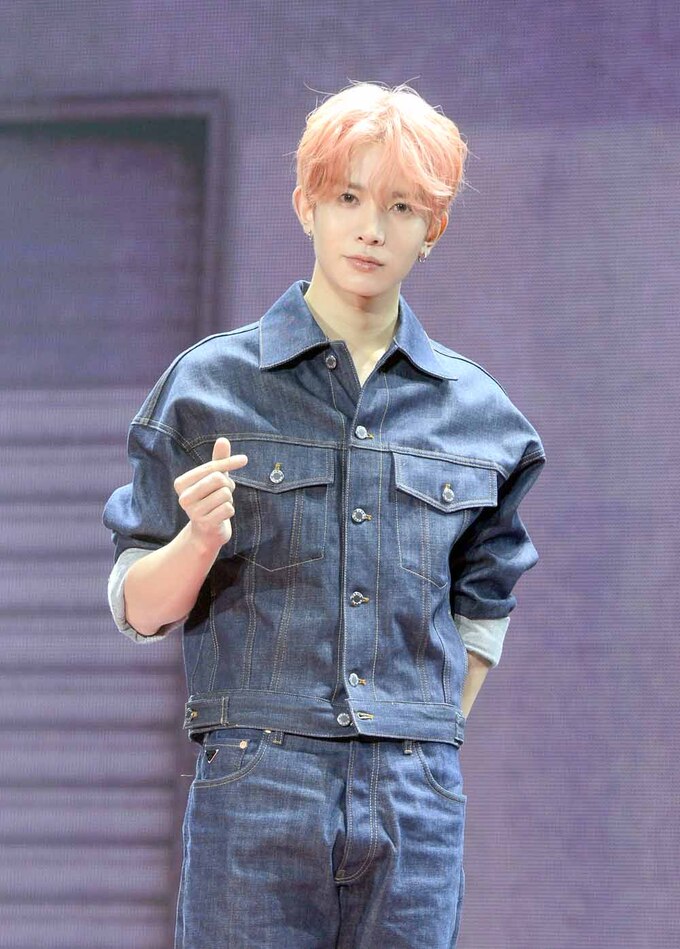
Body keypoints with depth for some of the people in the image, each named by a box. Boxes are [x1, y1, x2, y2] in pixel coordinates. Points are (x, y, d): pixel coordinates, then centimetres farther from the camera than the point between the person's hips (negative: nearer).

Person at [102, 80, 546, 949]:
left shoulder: (474, 411, 9)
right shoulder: (210, 384, 2)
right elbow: (138, 609, 3)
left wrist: (424, 750, 10)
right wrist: (202, 541, -15)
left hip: (418, 808, 2)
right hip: (254, 801, -2)